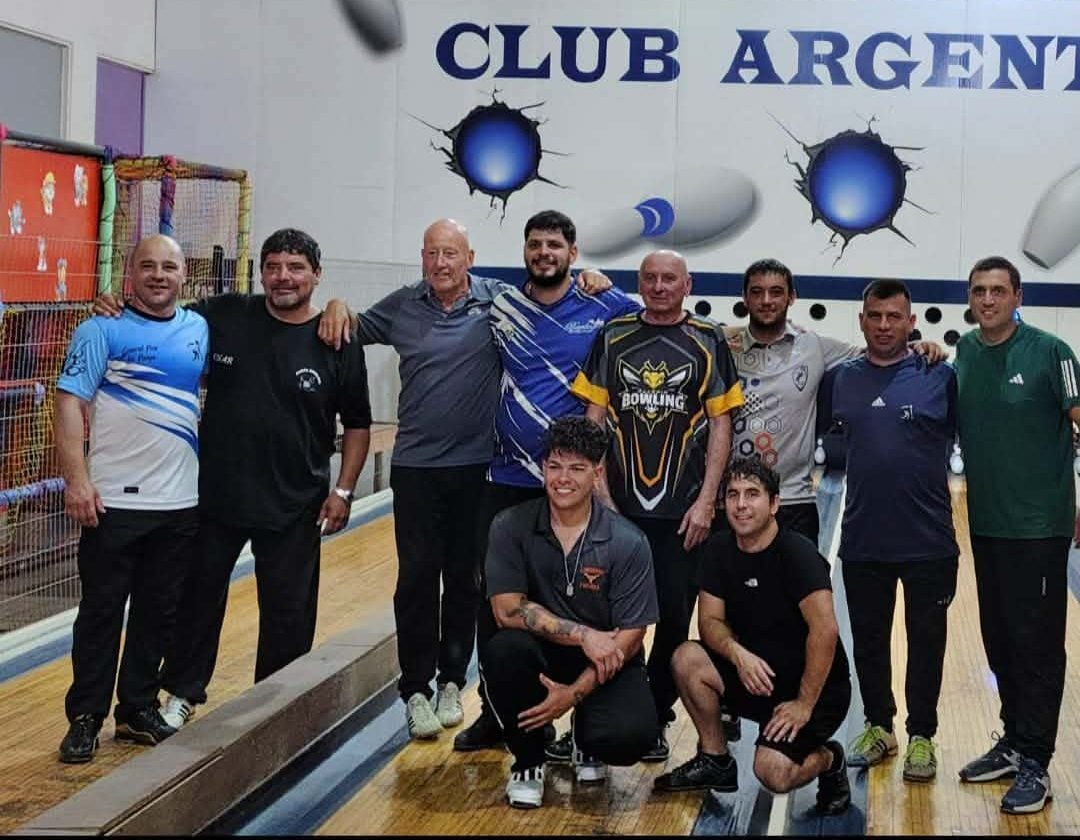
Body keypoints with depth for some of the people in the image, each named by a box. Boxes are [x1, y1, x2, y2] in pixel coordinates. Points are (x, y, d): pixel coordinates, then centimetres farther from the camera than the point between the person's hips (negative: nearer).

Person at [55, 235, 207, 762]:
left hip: (181, 502, 4)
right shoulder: (102, 331, -4)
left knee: (160, 614, 12)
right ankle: (85, 718, 12)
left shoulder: (200, 330, 9)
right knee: (101, 613, 2)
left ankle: (139, 710, 24)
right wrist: (77, 479, -18)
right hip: (114, 501, -4)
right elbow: (69, 403, -9)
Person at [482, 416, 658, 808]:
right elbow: (507, 609, -16)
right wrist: (584, 635, -23)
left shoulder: (627, 543, -12)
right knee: (503, 648, -33)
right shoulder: (511, 527, -9)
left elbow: (629, 637, -11)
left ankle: (587, 738, 13)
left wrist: (575, 692, -21)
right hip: (541, 653, 1)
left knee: (629, 735, -29)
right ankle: (528, 759, -4)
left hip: (607, 662, -1)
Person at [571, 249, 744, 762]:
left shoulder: (707, 342, 2)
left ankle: (655, 719, 17)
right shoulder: (613, 337, 5)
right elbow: (594, 419, 4)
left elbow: (721, 427, 1)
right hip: (619, 506, 1)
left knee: (675, 618, 3)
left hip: (683, 511, -1)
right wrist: (600, 491, -4)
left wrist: (706, 501, -7)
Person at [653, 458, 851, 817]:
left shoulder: (797, 553, -21)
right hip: (757, 677, 6)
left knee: (774, 773, -27)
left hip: (815, 685, -6)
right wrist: (738, 654, -23)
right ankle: (716, 761, 3)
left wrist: (804, 704, -26)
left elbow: (824, 631, -29)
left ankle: (829, 760, 8)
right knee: (687, 659, -18)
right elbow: (710, 620, -2)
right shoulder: (720, 548, 0)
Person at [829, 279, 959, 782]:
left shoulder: (939, 377, -4)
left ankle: (921, 737, 22)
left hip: (928, 539, -3)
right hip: (862, 538, 3)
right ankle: (878, 727, 30)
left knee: (926, 641, 8)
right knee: (868, 640, 13)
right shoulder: (843, 379, 4)